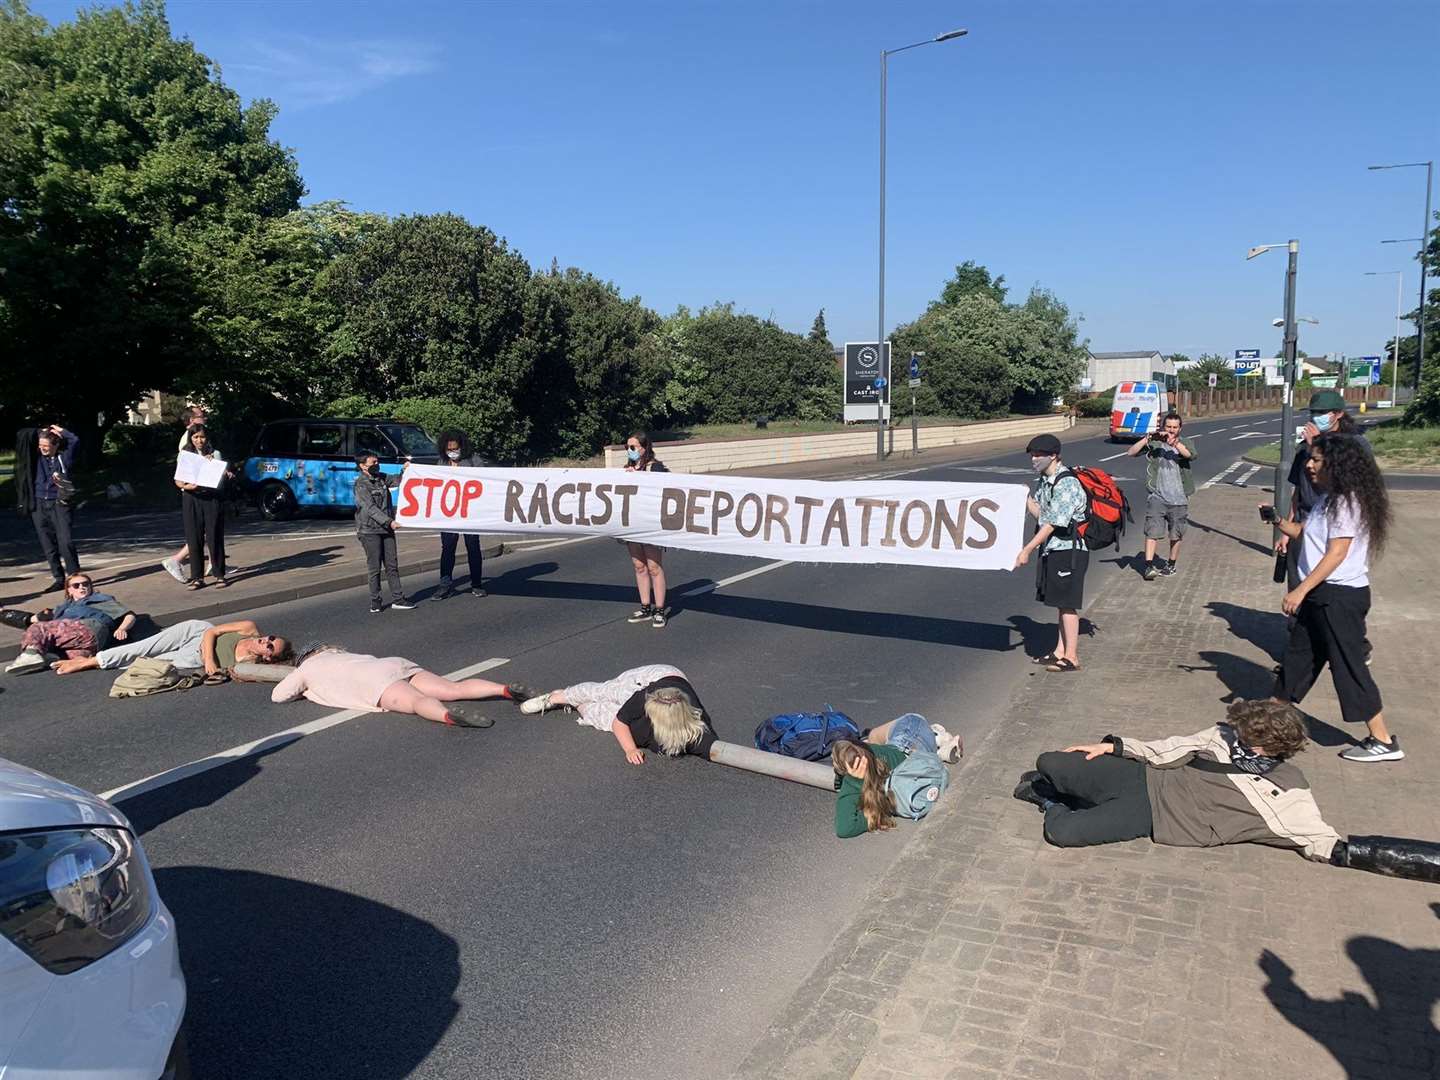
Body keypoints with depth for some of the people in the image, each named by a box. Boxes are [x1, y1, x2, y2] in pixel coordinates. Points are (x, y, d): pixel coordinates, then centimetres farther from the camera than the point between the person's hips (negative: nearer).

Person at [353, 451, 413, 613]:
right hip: (370, 531, -6)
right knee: (375, 568, -2)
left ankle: (397, 599, 8)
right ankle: (375, 602, 6)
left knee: (392, 565, 5)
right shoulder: (361, 484, -7)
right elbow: (370, 508, -16)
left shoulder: (381, 479, 13)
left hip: (386, 529, 6)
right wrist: (389, 521, -23)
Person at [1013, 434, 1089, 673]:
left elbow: (1053, 523, -22)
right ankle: (1060, 651, 23)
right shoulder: (1043, 481, 10)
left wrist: (1027, 550, -24)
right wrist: (1025, 497, -2)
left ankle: (1071, 657, 5)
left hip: (1069, 551, -9)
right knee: (1061, 603, 15)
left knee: (1067, 604, -3)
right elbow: (1040, 514, 13)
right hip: (1052, 550, 9)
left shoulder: (1067, 484, -19)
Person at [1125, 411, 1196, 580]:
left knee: (1176, 535, 12)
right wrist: (1148, 438, -20)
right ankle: (1149, 566, -10)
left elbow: (1191, 455, -19)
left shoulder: (1184, 444, 4)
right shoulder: (1154, 444, 2)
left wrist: (1174, 442, -33)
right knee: (1153, 532, -10)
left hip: (1179, 498, 2)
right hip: (1157, 497, -2)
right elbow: (1131, 453, -9)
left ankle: (1171, 565, 27)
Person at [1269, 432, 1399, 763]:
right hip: (1320, 593, 10)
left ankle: (1384, 742, 7)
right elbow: (1304, 534, 21)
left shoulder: (1348, 501, -17)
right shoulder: (1328, 498, 11)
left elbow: (1336, 553, -22)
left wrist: (1300, 591, -22)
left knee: (1348, 665, -3)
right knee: (1298, 655, 17)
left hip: (1340, 595, -10)